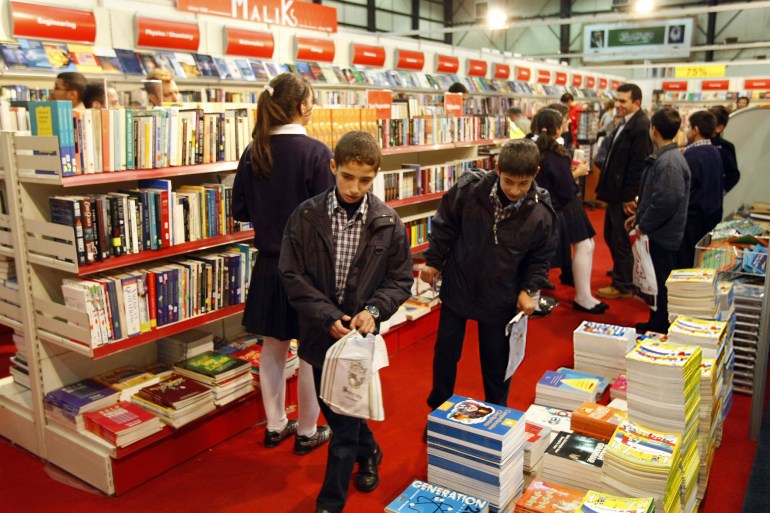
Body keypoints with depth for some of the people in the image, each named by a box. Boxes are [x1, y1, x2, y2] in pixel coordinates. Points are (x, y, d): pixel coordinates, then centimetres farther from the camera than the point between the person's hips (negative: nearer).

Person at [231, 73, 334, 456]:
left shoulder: (253, 152, -1)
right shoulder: (315, 152, -17)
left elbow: (240, 210, 6)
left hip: (269, 266, 5)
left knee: (273, 348, 17)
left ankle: (275, 425, 32)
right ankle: (307, 432, 23)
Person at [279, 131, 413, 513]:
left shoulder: (388, 223, -8)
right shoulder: (306, 216, -8)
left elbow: (401, 280, -2)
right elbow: (292, 275, -7)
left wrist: (373, 310, -20)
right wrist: (328, 316, -18)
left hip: (360, 333, -2)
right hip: (320, 330, 3)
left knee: (346, 420, 3)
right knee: (332, 409, 20)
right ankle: (368, 453, 49)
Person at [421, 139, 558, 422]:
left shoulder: (541, 212, -17)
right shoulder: (469, 188, -19)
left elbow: (541, 258, 0)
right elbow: (444, 224, -2)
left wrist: (529, 289, -11)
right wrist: (433, 261, 1)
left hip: (501, 300, -1)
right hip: (457, 288, 1)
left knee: (496, 362, 13)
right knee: (445, 353, 15)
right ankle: (438, 410, 38)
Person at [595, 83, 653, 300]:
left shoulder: (640, 126, -18)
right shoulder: (625, 123, 12)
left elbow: (639, 164, -21)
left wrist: (629, 196, -20)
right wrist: (607, 189, 14)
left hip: (625, 195, -9)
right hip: (615, 192, 9)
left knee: (620, 240, 2)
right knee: (611, 236, 18)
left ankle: (623, 286, 15)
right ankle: (622, 271, 34)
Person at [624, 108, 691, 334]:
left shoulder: (669, 163, -22)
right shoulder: (662, 157, 9)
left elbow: (666, 201, -28)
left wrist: (644, 225, -18)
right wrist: (639, 216, 17)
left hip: (662, 236, -10)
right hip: (657, 232, 10)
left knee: (659, 283, 2)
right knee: (655, 282, 18)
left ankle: (660, 328, 14)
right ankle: (655, 323, 31)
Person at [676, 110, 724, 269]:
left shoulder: (691, 155, -18)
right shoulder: (715, 153, 7)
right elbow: (721, 185, 14)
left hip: (692, 216, -8)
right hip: (713, 215, 8)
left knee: (685, 263, 0)